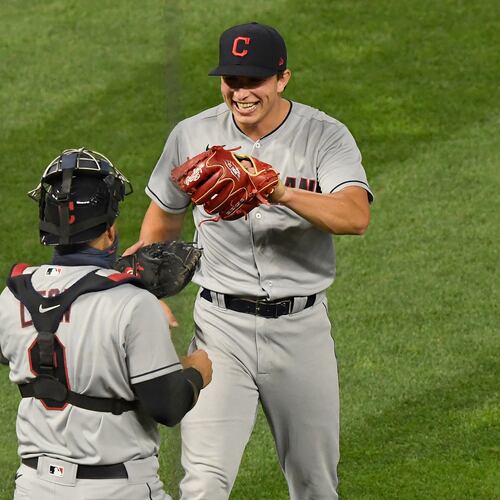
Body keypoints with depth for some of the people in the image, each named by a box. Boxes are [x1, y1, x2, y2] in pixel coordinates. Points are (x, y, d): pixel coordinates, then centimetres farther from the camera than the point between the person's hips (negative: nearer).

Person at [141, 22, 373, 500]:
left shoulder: (326, 136, -9)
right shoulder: (192, 135, -1)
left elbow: (356, 216, -28)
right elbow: (163, 215, 17)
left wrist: (283, 193, -43)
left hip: (301, 328, 0)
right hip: (220, 326, 0)